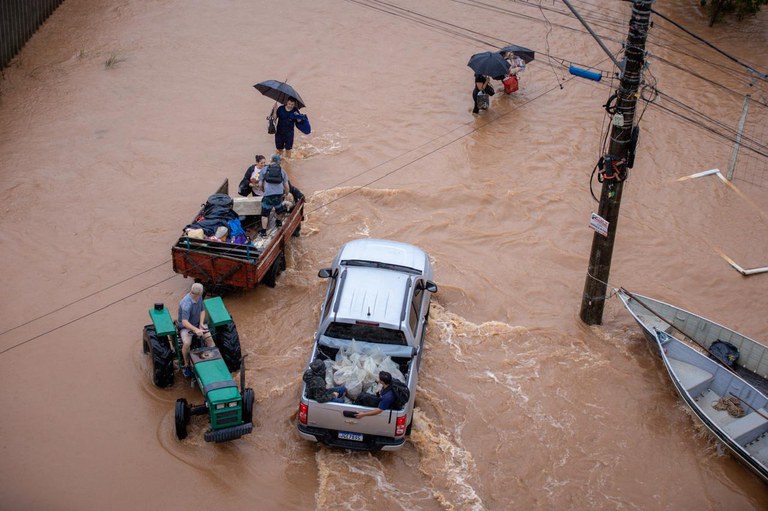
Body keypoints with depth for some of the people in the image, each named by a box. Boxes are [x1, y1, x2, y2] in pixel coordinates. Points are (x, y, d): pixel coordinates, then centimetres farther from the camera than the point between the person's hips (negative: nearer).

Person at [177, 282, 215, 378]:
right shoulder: (186, 304, -32)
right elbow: (184, 322, -39)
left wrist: (201, 323, -10)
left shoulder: (199, 297, -7)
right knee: (186, 343, -30)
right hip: (185, 326, -6)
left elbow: (202, 310, 6)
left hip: (197, 323, 6)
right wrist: (196, 330, -52)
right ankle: (186, 365, -9)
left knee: (209, 338, -16)